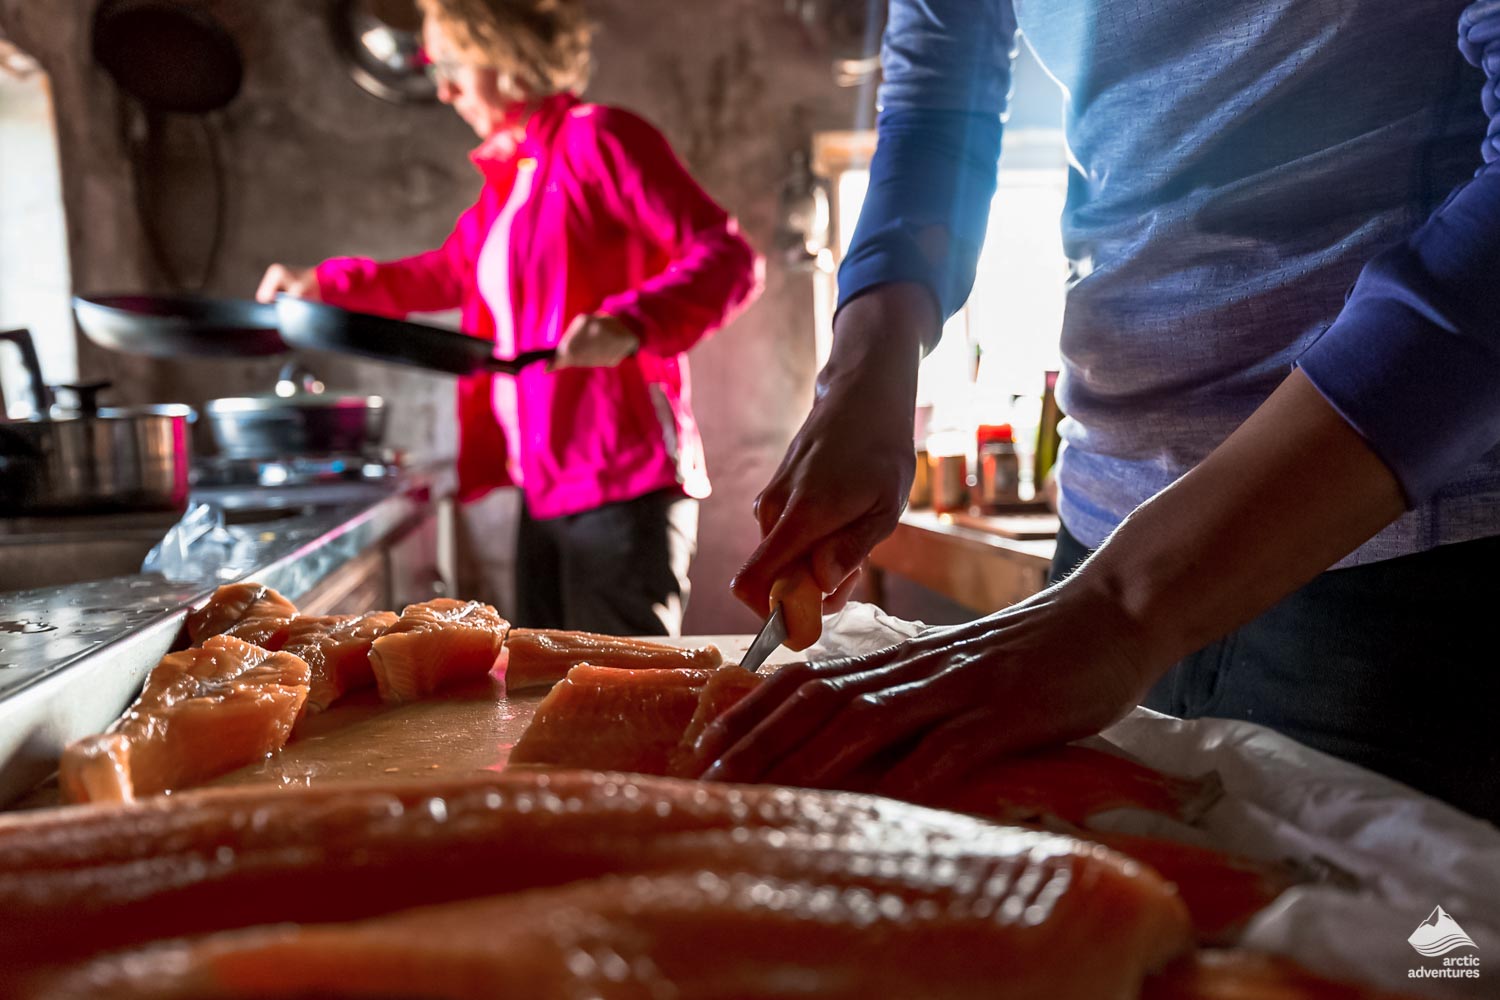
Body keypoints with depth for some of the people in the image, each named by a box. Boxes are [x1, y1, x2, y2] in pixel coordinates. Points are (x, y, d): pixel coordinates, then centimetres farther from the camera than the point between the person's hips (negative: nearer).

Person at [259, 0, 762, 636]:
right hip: (545, 490, 9)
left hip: (621, 489, -9)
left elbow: (731, 259, -14)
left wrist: (628, 325, -29)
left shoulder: (597, 138, -6)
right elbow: (449, 274, 35)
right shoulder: (508, 174, 18)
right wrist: (322, 284, 35)